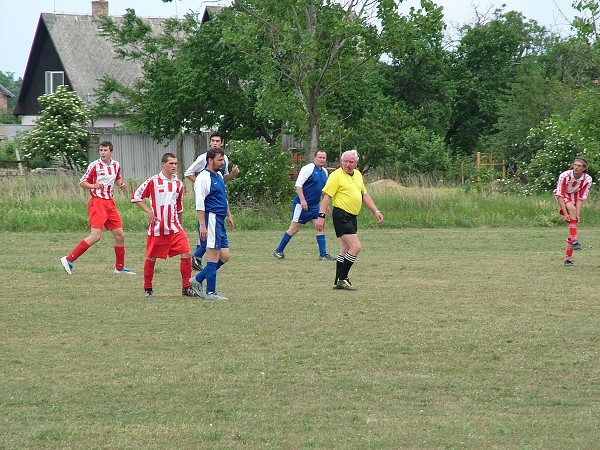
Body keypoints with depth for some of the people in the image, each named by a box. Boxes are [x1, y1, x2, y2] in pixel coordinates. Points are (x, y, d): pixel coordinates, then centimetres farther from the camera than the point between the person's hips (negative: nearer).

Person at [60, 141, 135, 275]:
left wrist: (121, 184, 5)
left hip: (110, 203, 7)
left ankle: (120, 267, 20)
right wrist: (93, 186, -21)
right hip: (97, 202, -7)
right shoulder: (94, 165, -7)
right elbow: (82, 182, -2)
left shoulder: (116, 165, 9)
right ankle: (68, 260, -14)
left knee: (120, 235, 7)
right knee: (95, 236, -17)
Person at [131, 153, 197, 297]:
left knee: (186, 254, -9)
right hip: (157, 228, -4)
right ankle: (147, 288, 21)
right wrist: (148, 211, -12)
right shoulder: (153, 181, -6)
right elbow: (135, 197, -3)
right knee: (151, 258, 5)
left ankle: (186, 288, 0)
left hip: (174, 228, 4)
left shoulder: (178, 183, 9)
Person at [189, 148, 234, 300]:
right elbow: (199, 204, -16)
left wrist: (229, 216, 30)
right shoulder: (203, 178, -12)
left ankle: (197, 280, 18)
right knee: (214, 257, -7)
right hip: (211, 219, -9)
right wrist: (202, 225, -20)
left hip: (220, 222, 9)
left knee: (224, 256, 8)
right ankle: (210, 292, 0)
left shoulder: (219, 175, 17)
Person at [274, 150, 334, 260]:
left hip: (314, 206, 7)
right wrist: (303, 200, -24)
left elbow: (324, 190, 25)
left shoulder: (324, 172, 13)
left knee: (320, 227, -2)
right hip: (301, 205, -7)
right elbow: (298, 185, -17)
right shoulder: (308, 168, -12)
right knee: (294, 229, -2)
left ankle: (323, 254, -1)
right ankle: (278, 251, 10)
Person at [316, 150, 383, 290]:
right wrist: (321, 216, -19)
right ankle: (342, 279, -11)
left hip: (352, 217, 9)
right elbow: (327, 196, -13)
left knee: (345, 250, 11)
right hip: (341, 215, -9)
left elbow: (365, 195, 23)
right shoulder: (336, 176, -10)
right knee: (356, 247, -17)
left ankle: (338, 282, 17)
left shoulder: (358, 175, 14)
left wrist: (376, 211, 18)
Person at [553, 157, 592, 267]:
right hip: (563, 196, -3)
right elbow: (560, 195, -23)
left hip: (574, 197, 3)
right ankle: (574, 241, -40)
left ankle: (568, 257, -1)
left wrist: (577, 215, -24)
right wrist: (565, 214, -29)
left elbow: (581, 198, -16)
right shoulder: (564, 176, -26)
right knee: (571, 208, -35)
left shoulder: (587, 180, -17)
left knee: (573, 222, -6)